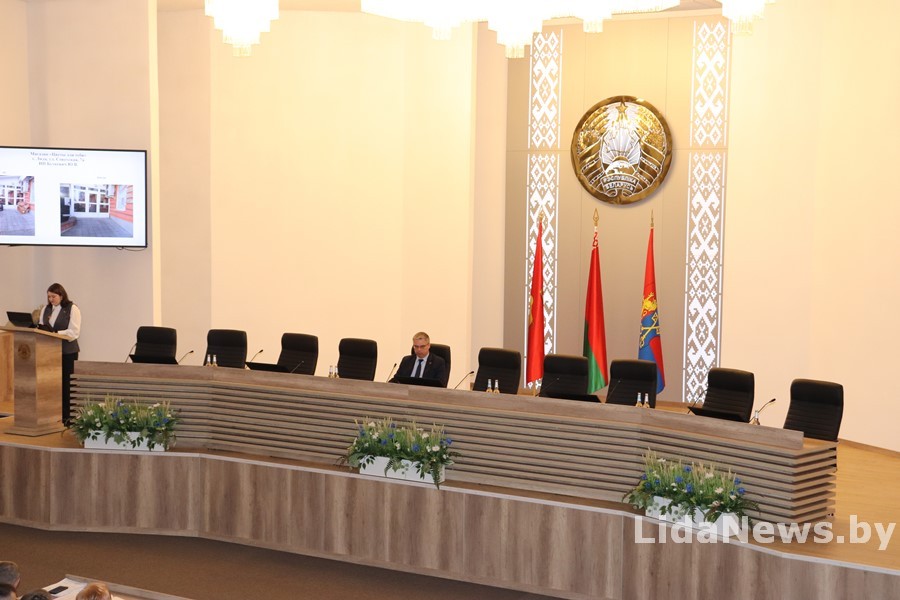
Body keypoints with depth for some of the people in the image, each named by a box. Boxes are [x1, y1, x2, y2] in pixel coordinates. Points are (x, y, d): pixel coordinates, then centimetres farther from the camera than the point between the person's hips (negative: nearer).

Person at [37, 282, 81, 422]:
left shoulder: (72, 309, -5)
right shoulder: (46, 309, 12)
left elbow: (74, 332, -13)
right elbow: (41, 326, 14)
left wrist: (55, 333, -23)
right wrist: (40, 329, -11)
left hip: (67, 352, -5)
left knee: (66, 384, -1)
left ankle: (68, 416, 5)